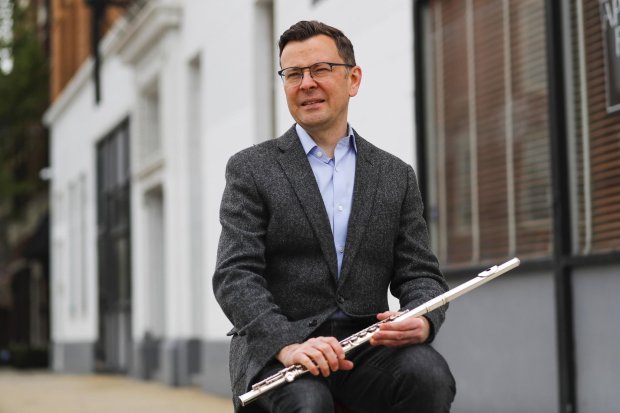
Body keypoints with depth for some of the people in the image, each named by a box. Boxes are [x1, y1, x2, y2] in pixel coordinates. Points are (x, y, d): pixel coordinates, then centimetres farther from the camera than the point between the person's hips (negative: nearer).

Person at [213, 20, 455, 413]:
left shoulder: (396, 176, 15)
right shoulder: (250, 169, 6)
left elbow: (420, 274, 11)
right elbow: (235, 276, -5)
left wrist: (423, 320, -15)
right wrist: (288, 344, -23)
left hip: (365, 347, 3)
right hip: (273, 349, -3)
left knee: (428, 374, -29)